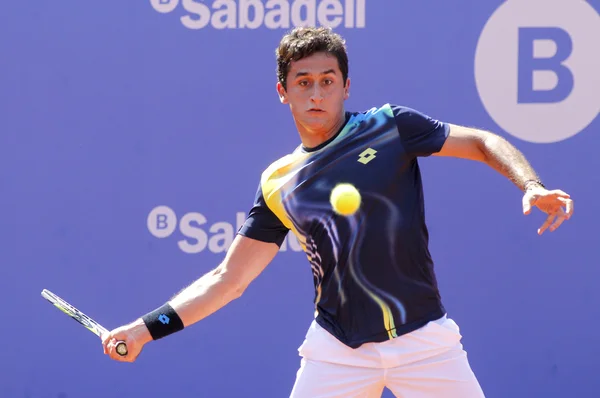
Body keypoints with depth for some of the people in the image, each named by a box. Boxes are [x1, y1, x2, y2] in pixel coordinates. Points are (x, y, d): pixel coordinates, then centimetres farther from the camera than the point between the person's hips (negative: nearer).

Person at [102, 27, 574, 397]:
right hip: (338, 352, 1)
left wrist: (531, 186, -14)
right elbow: (229, 278, 7)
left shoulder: (390, 127, 0)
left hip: (424, 341, -1)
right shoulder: (279, 184, 6)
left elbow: (482, 143, 5)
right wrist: (149, 327, -1)